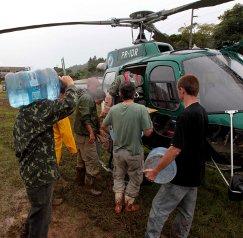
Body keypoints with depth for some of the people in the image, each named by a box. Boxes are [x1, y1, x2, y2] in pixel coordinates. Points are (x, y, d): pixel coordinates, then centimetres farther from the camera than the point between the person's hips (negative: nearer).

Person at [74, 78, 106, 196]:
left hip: (82, 134, 11)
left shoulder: (89, 97, 15)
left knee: (82, 158, 22)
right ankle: (90, 186, 4)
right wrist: (91, 132, -26)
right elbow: (85, 118, -25)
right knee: (92, 161, -5)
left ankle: (80, 179, 37)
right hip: (86, 134, -11)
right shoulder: (87, 98, -18)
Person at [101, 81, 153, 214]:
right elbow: (148, 132, -19)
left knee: (118, 177, 24)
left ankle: (118, 204, 32)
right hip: (134, 152, -3)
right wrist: (150, 126, 2)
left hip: (118, 151, 3)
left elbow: (103, 126, 4)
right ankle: (129, 204, 34)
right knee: (135, 179, 20)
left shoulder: (114, 109, -8)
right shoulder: (141, 109, -20)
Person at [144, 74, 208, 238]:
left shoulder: (186, 115, -24)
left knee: (159, 208, 3)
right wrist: (171, 148, 14)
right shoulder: (203, 112, 4)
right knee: (187, 211, 21)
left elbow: (176, 149, -26)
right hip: (196, 173, 9)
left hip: (182, 175, -9)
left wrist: (155, 171, -17)